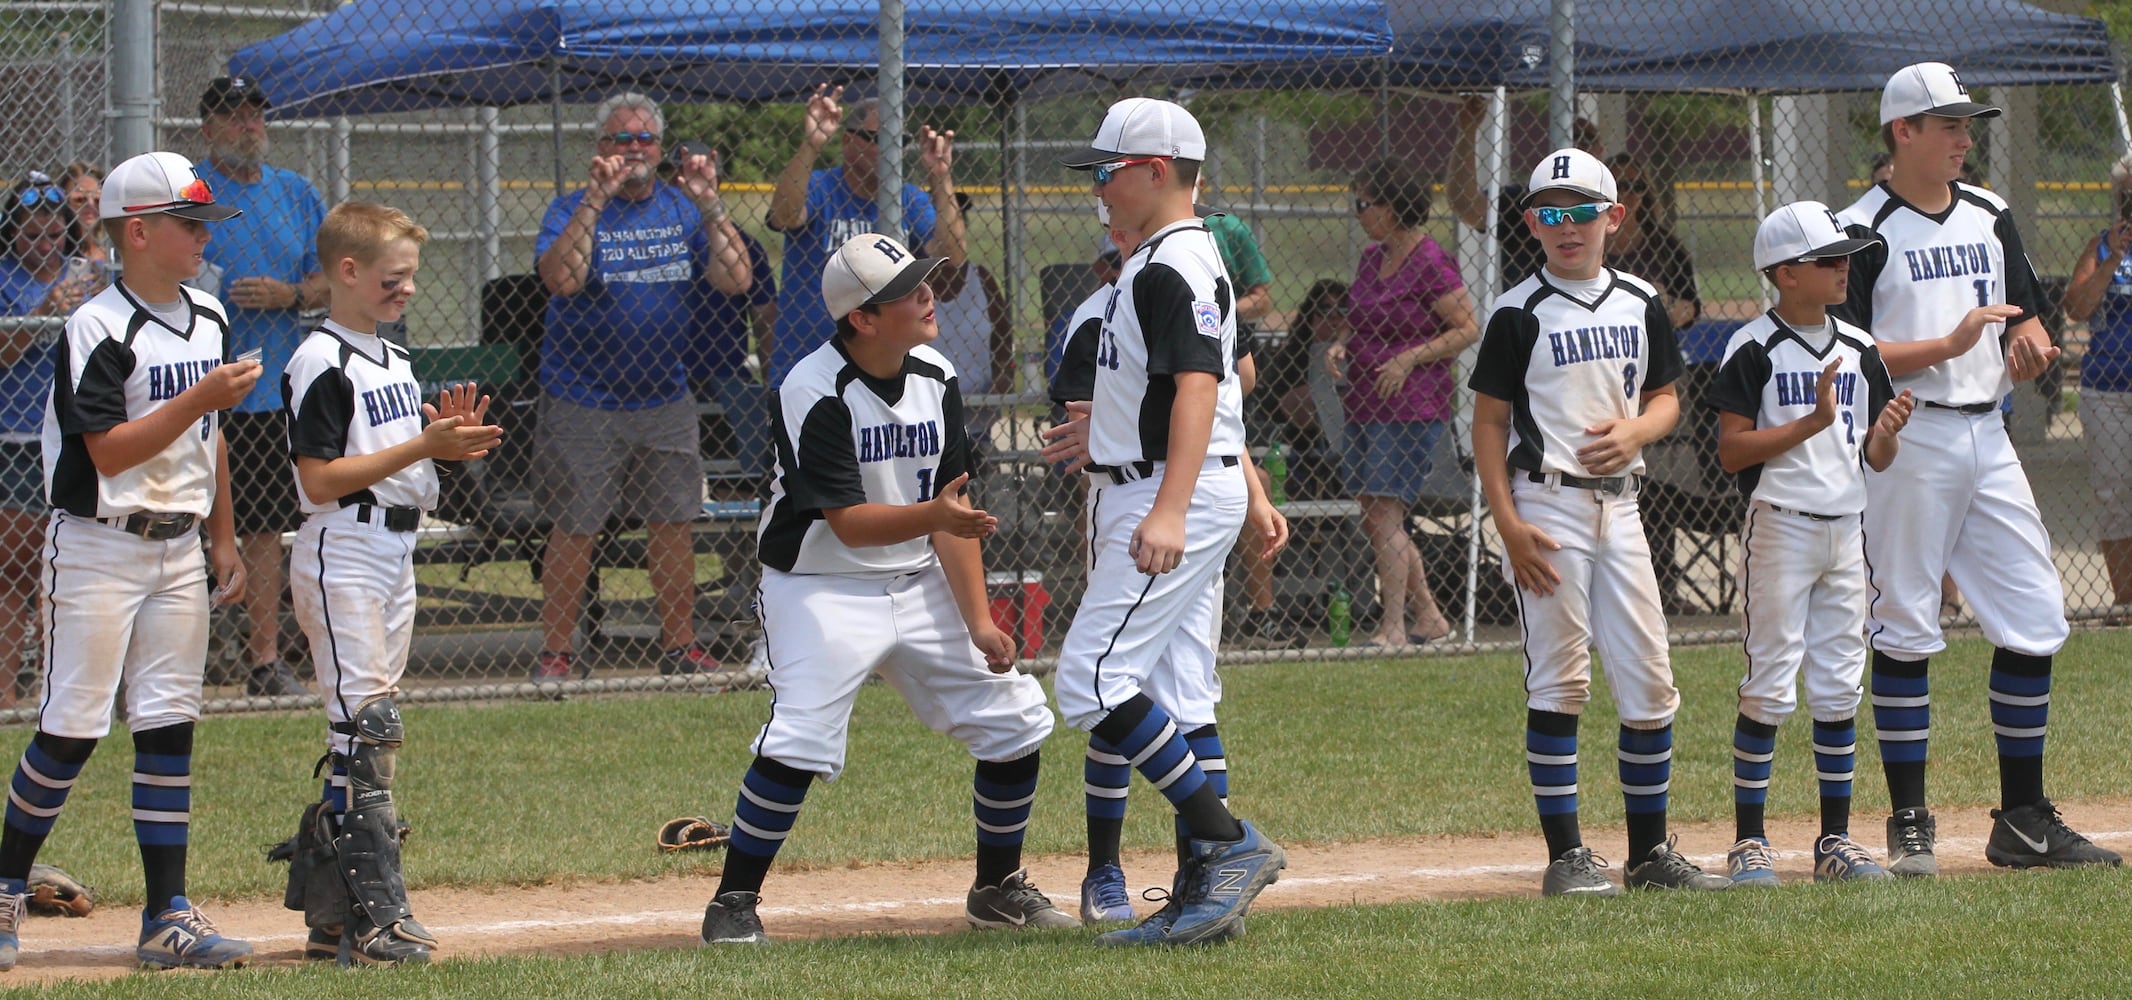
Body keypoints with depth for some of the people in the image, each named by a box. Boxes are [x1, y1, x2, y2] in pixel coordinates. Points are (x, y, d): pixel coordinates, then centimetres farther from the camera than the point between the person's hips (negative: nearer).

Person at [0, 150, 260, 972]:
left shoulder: (207, 319, 10)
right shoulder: (99, 329, -14)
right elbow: (110, 450, -20)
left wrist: (222, 537, 18)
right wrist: (202, 397, -24)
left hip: (178, 549, 7)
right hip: (98, 545, -7)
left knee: (169, 726, 4)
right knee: (72, 727, -5)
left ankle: (167, 917, 4)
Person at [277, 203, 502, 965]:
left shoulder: (395, 360, 16)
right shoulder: (322, 364, -12)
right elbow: (320, 480, -18)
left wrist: (450, 442, 1)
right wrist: (422, 446, -21)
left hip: (396, 553, 9)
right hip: (342, 556, -9)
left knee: (363, 735, 10)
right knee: (365, 727, -14)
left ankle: (332, 917, 13)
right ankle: (375, 917, -18)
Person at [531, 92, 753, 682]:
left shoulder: (684, 210, 6)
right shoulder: (573, 210, -3)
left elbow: (736, 281, -6)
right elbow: (561, 279, -22)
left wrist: (710, 207, -15)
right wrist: (595, 201, -25)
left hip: (664, 399, 3)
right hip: (583, 403, -3)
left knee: (672, 523, 7)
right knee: (574, 529, -1)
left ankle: (680, 648, 17)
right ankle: (556, 654, 6)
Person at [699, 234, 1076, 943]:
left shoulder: (936, 378, -1)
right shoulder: (815, 393, -21)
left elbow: (954, 512, 0)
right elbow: (849, 524, -24)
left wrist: (978, 619, -8)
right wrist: (935, 516, -40)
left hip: (921, 584, 6)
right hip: (823, 589, -6)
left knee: (1016, 718, 1)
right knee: (799, 739, -25)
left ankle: (998, 887, 21)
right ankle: (734, 903, -10)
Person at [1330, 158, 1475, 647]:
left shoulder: (1431, 265, -12)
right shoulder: (1372, 257, 13)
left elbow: (1469, 328, -12)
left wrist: (1409, 359, -18)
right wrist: (1342, 347, 5)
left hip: (1412, 405, -9)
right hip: (1365, 405, 9)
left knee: (1384, 515, -13)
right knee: (1376, 519, 10)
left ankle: (1393, 627, -11)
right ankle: (1428, 617, 19)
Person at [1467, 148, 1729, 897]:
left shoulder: (1641, 305, 10)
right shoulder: (1519, 315, -3)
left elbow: (1666, 399, 17)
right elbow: (1490, 422, -4)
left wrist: (1636, 430, -7)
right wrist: (1508, 526, -13)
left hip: (1619, 504, 5)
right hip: (1546, 504, -5)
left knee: (1649, 682, 4)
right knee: (1559, 681, -4)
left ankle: (1650, 849, 14)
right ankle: (1566, 854, -1)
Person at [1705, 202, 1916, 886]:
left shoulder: (1858, 349, 11)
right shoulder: (1754, 350, -7)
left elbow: (1876, 457, 14)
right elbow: (1731, 450, -12)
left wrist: (1887, 432, -9)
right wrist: (1811, 423, -19)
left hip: (1846, 528, 6)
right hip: (1780, 526, -6)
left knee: (1840, 689, 7)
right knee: (1770, 687, -6)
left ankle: (1835, 840, 13)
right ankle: (1748, 840, -1)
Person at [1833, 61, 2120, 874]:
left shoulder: (1989, 218, 14)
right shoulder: (1864, 232, -5)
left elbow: (2028, 319, 17)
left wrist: (2028, 345, -7)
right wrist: (1948, 346, -20)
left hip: (1986, 434, 6)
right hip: (1908, 439, -6)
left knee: (2035, 618, 2)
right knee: (1904, 630, -3)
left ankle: (2023, 820, 10)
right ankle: (1909, 823, 3)